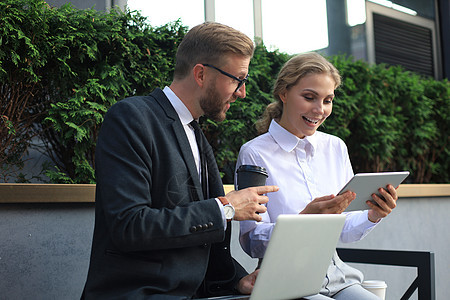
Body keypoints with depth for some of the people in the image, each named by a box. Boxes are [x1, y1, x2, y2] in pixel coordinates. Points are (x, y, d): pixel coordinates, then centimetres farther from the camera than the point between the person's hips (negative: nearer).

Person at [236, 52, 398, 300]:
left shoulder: (336, 148, 9)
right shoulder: (254, 153, -7)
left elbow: (344, 232, 14)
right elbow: (252, 242, -11)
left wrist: (373, 216, -7)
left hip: (336, 279, 5)